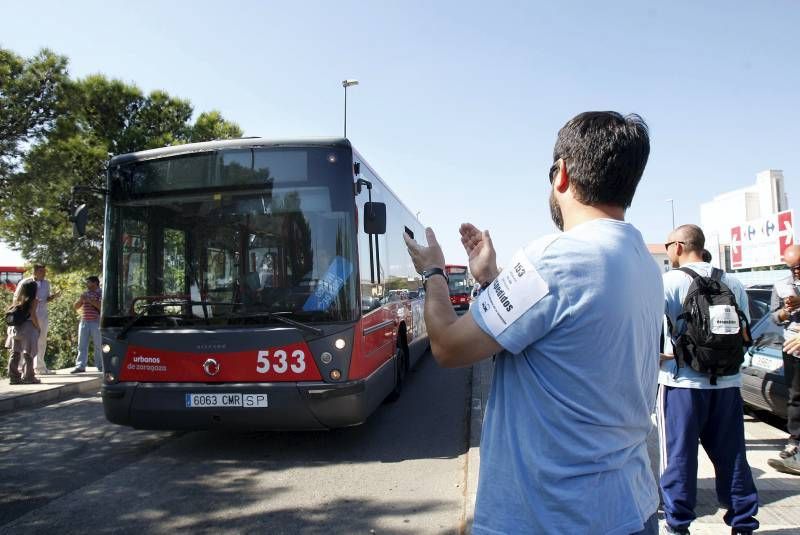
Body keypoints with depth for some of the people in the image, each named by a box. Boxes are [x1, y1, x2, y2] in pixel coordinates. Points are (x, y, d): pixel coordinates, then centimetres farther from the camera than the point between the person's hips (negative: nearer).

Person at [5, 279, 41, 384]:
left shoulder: (18, 300, 10)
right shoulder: (33, 301, -7)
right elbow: (32, 315, -15)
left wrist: (12, 325, 16)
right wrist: (38, 328, -5)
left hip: (15, 328, 6)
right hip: (28, 328, -6)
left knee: (14, 353, 10)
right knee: (28, 354, 0)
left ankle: (14, 377, 13)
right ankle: (28, 377, 2)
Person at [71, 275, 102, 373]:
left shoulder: (101, 293, -1)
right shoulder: (85, 293, 17)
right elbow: (76, 307, 16)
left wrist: (90, 300, -16)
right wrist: (80, 300, -3)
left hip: (96, 322, -5)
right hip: (84, 322, 5)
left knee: (98, 346, 1)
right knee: (82, 346, 1)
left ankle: (100, 366, 8)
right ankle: (80, 366, 1)